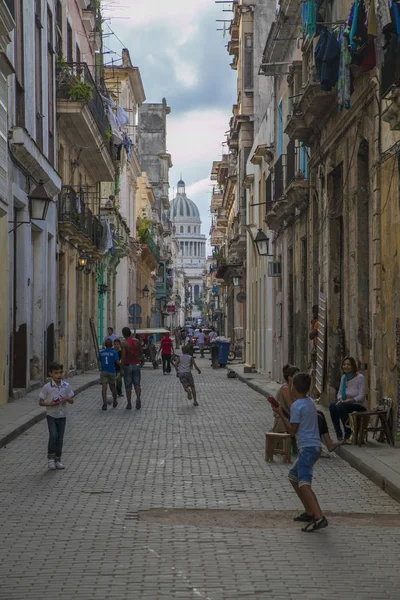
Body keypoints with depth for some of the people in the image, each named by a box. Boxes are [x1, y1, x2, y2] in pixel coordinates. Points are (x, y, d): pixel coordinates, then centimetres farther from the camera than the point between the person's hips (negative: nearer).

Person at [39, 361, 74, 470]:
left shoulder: (66, 386, -1)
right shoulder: (47, 387, -9)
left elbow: (72, 401, 7)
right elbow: (41, 402, -4)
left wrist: (67, 399, -15)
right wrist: (50, 404, -21)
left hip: (62, 416, 3)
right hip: (52, 415, -3)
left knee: (60, 438, 8)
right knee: (53, 436, -17)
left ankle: (58, 459, 20)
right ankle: (51, 457, 0)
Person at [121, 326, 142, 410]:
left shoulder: (124, 343, -12)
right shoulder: (137, 341, 1)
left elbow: (123, 357, -17)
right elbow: (140, 353, 9)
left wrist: (122, 369, -15)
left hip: (128, 365, -3)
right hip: (136, 364, 3)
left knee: (128, 386, 5)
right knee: (137, 383, 9)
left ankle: (129, 403, 7)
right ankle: (138, 397, -16)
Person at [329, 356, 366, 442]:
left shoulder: (360, 378, -11)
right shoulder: (343, 377, 10)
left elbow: (361, 397, -15)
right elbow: (340, 392, 17)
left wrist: (348, 401, -25)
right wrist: (340, 399, -7)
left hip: (359, 406, -6)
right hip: (346, 404, 6)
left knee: (340, 406, -33)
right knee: (332, 406, -24)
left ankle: (348, 435, -22)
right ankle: (339, 434, -19)